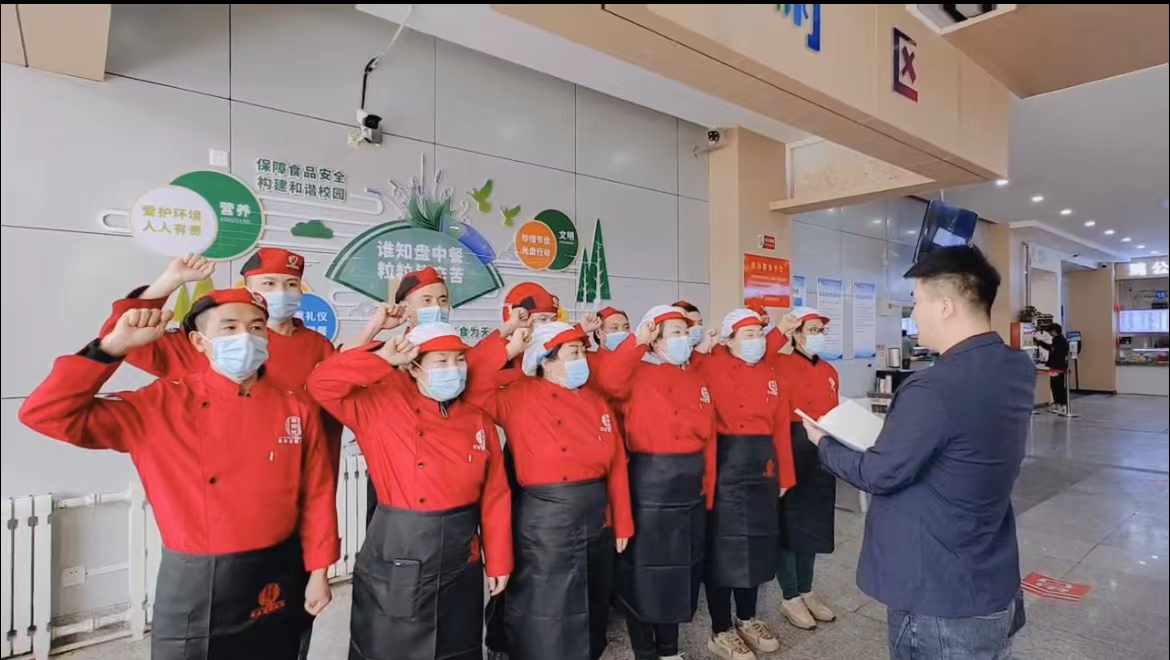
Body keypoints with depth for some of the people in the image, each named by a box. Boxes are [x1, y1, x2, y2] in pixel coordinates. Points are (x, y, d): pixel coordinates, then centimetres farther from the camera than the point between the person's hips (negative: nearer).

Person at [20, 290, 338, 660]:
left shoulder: (296, 407, -5)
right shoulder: (162, 405, -7)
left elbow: (317, 495, -1)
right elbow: (48, 414, -11)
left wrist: (318, 571, 0)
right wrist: (115, 345, -17)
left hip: (279, 580, 2)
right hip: (194, 586, -1)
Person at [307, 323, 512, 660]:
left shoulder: (479, 422, -1)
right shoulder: (382, 406, -6)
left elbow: (495, 498, 2)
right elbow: (321, 384, -14)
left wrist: (498, 562, 3)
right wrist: (384, 358, -19)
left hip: (458, 565, 3)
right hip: (394, 561, -2)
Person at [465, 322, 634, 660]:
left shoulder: (596, 401, 5)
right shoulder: (519, 396, -7)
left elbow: (616, 465, 6)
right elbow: (475, 391, -23)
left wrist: (622, 522, 6)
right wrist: (508, 350, -21)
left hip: (596, 517, 6)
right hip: (544, 520, -5)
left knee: (592, 610, 22)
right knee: (543, 611, 8)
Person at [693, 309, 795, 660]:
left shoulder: (770, 373, 10)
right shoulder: (712, 366, -6)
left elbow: (781, 426, 10)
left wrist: (784, 474, 8)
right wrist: (701, 347, -14)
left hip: (763, 465, 7)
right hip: (727, 464, -6)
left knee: (758, 541, 17)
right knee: (724, 545, 3)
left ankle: (747, 619, 36)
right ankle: (720, 631, 20)